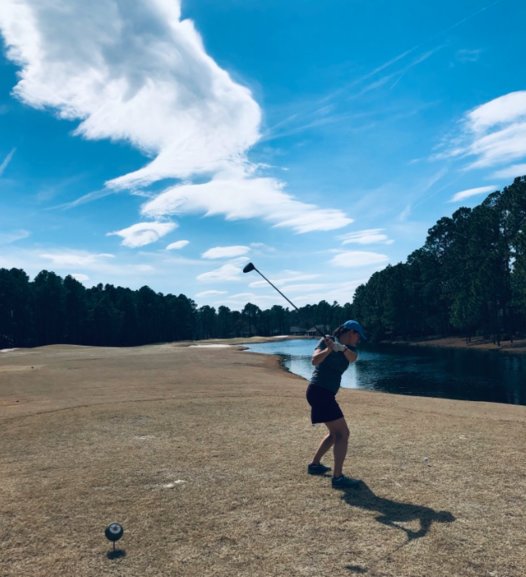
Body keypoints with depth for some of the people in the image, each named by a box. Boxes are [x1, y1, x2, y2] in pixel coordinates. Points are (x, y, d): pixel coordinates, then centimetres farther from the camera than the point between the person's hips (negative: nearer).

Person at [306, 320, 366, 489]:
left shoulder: (349, 348, 11)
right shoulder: (326, 341, -8)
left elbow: (353, 358, -14)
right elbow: (315, 360, -22)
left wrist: (342, 348, -34)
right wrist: (329, 349, -38)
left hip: (326, 393, 9)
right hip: (319, 391, -9)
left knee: (335, 432, 20)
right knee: (343, 433, -13)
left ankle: (314, 464, 32)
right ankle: (338, 477, -13)